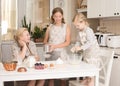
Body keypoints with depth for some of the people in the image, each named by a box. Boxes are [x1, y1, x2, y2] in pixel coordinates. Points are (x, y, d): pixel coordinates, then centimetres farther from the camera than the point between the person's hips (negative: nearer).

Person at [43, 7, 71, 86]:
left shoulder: (66, 27, 2)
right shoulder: (50, 27, 7)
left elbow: (67, 42, -5)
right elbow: (45, 41, 14)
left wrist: (55, 46, -16)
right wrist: (47, 45, -9)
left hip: (61, 53, -1)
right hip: (50, 53, 1)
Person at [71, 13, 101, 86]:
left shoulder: (88, 31, -23)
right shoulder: (80, 32, 5)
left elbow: (90, 42, -32)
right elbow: (80, 42, 11)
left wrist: (81, 47, -36)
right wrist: (76, 47, -7)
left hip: (93, 50, -9)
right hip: (86, 52, 9)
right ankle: (87, 79, 28)